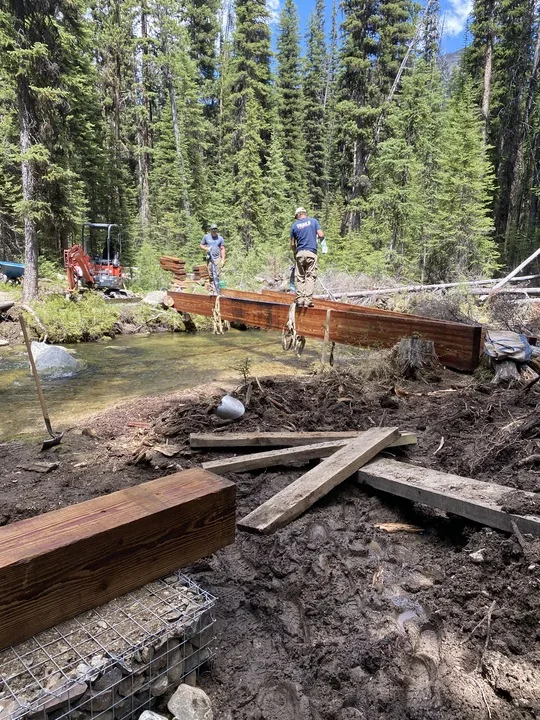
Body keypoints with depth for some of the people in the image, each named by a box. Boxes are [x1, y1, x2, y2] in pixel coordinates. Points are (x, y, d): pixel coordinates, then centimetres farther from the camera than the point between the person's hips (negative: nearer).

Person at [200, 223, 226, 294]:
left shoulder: (220, 238, 1)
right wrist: (206, 248, -8)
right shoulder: (206, 237, 3)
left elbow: (222, 249, 3)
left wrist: (223, 260, -4)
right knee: (211, 274, 1)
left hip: (217, 258, -1)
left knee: (216, 275, -7)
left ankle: (217, 292, -4)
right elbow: (201, 245, 13)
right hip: (209, 258, 1)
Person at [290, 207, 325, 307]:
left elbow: (292, 244, 10)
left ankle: (300, 300, 2)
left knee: (299, 278, 7)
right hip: (312, 252, -1)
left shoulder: (295, 225, 9)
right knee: (310, 277, 0)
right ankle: (308, 301, -8)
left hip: (300, 253, 1)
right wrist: (321, 239, 20)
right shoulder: (313, 221, 6)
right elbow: (321, 235, -3)